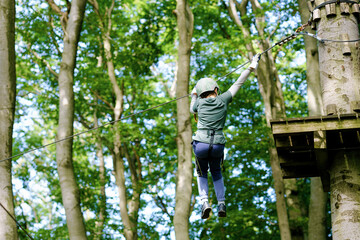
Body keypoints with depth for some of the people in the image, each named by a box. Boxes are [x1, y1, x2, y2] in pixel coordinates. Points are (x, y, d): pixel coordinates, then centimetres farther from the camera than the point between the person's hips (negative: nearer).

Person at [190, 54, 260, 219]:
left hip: (201, 143, -1)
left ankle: (204, 201, -5)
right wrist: (252, 66, 22)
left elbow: (191, 110, 29)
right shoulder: (223, 100, 6)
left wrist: (194, 95, 44)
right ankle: (221, 204, 8)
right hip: (218, 145, 1)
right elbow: (238, 83, 14)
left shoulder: (200, 103, 5)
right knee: (216, 173, 26)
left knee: (202, 174, 21)